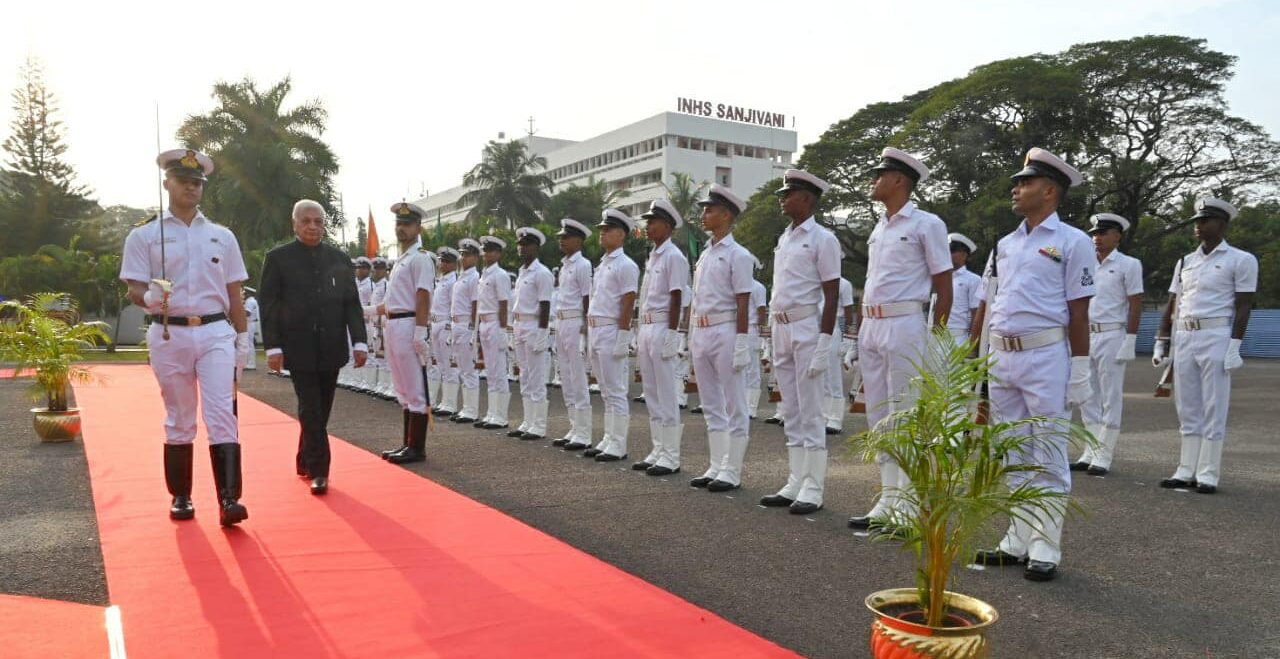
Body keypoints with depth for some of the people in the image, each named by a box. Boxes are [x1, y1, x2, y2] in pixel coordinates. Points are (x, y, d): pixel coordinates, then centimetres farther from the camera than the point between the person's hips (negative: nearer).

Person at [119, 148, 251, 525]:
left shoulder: (222, 236, 10)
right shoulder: (144, 235, 4)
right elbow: (134, 289, -1)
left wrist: (242, 339, 6)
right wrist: (148, 296, -25)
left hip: (216, 332, 1)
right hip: (169, 334, 0)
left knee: (222, 415, -9)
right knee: (178, 419, 8)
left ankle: (229, 500, -14)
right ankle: (180, 497, 21)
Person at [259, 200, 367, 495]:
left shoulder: (339, 258, 7)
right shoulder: (278, 258, 0)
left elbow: (352, 303, 5)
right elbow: (269, 306, -2)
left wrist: (359, 342, -4)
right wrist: (273, 347, -10)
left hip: (331, 349, 3)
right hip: (299, 349, -3)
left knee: (320, 410, 11)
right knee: (311, 410, -4)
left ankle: (305, 461, 28)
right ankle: (318, 471, 3)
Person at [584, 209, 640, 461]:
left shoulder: (625, 265, -9)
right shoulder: (602, 264, 18)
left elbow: (628, 304, -15)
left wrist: (622, 338, -20)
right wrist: (590, 333, 17)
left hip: (611, 332, -9)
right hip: (595, 332, 9)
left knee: (615, 391, -5)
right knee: (606, 392, 14)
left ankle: (618, 445, 0)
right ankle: (608, 440, 21)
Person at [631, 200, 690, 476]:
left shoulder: (673, 256, -9)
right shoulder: (652, 257, 18)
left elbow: (676, 299, -14)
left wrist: (671, 334, -19)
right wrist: (642, 334, 18)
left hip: (663, 329, -9)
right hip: (646, 328, 9)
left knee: (666, 394, -6)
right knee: (651, 394, 11)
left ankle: (671, 456, 0)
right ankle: (658, 451, 19)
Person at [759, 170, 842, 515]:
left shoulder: (822, 239, -7)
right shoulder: (783, 238, 16)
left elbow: (832, 295, -11)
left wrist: (824, 342, -18)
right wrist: (776, 334, 17)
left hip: (807, 327, -8)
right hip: (781, 329, 8)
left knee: (810, 411, -4)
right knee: (791, 412, 11)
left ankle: (813, 489, 2)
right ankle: (795, 483, 18)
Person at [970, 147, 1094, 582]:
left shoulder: (1072, 241, -2)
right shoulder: (1004, 244, 16)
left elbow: (1078, 312, -6)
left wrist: (1079, 372, -10)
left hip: (1046, 356, -7)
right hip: (1001, 356, 7)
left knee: (1047, 459, -1)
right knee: (1013, 456, 12)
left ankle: (1045, 549, 6)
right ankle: (1017, 541, 21)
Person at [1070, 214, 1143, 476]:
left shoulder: (1129, 265, -2)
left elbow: (1135, 306, -6)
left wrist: (1129, 342, -13)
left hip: (1112, 336, -6)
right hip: (1086, 336, 6)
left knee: (1110, 399, -2)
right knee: (1088, 398, 9)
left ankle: (1103, 456, 3)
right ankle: (1090, 453, 16)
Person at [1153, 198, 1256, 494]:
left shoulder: (1241, 260, 0)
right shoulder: (1185, 262, 15)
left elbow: (1243, 307, -6)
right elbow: (1172, 307, 16)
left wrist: (1235, 346, -14)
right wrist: (1161, 343, 11)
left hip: (1217, 337, -5)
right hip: (1184, 337, 6)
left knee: (1213, 408, -2)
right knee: (1187, 408, 8)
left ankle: (1208, 474, 3)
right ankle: (1186, 471, 14)